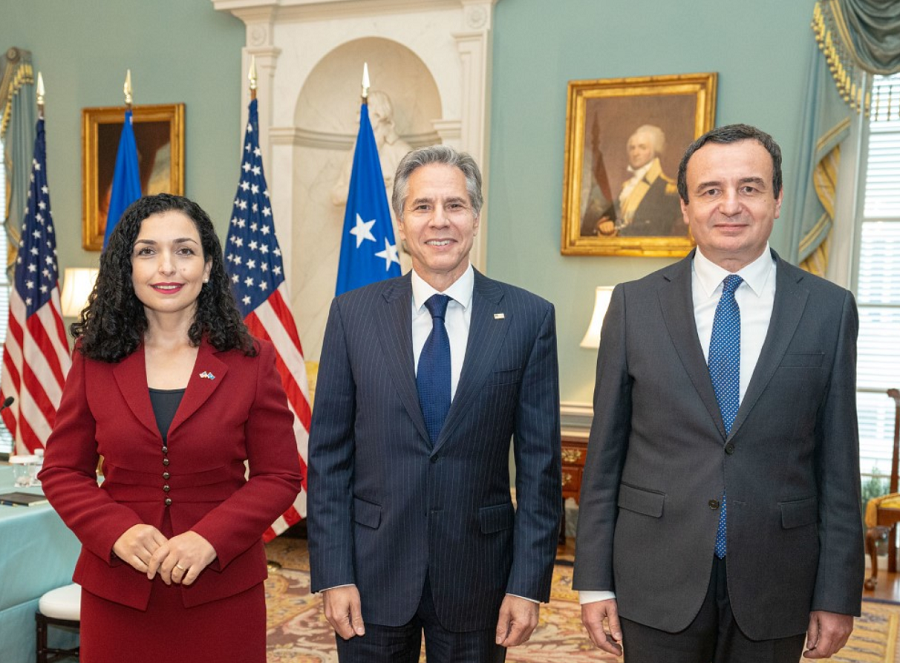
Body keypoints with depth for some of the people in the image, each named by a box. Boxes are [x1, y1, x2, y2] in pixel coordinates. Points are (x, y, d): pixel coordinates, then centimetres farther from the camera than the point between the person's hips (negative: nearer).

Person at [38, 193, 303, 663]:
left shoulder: (251, 361, -4)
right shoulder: (95, 360, 2)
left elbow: (280, 476, -3)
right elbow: (62, 471, 4)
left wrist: (209, 539, -16)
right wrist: (118, 532, -13)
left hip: (222, 588, -1)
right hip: (117, 591, 1)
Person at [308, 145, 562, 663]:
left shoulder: (529, 318, -5)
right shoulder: (353, 314, -2)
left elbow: (540, 463, -3)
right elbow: (328, 456, -1)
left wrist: (528, 584, -5)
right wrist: (332, 576, -5)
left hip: (478, 578, 0)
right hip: (372, 573, 1)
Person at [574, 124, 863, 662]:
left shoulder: (830, 310, -1)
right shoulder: (635, 305, -2)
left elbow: (838, 465, 1)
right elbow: (604, 454, 0)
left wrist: (837, 596, 0)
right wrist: (594, 580, -1)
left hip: (775, 588, 1)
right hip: (657, 583, 0)